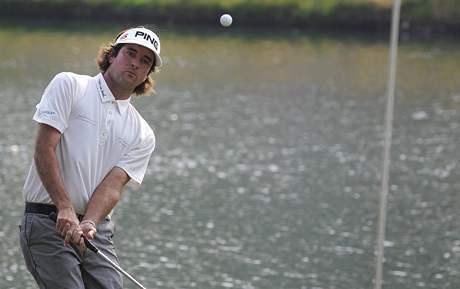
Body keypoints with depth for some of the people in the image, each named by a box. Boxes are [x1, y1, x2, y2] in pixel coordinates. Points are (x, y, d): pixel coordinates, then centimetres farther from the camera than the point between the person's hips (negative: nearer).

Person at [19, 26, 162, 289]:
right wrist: (65, 209, -20)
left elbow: (113, 185, -3)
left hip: (98, 230, 5)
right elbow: (44, 149, -10)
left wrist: (89, 223, -23)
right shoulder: (69, 86, 0)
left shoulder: (142, 135, 11)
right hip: (48, 224, -5)